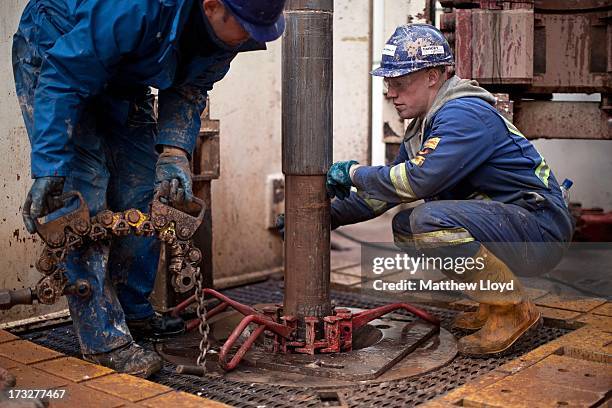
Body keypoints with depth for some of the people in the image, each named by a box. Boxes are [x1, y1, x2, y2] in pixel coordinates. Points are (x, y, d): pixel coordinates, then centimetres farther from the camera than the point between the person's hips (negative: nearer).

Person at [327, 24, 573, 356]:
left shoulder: (465, 114, -18)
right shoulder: (424, 125, 12)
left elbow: (419, 179, -30)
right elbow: (386, 191, 17)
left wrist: (355, 173, -14)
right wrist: (329, 216, 8)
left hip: (540, 233, -10)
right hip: (500, 223, 10)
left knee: (431, 219, -28)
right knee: (405, 226, 10)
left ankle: (512, 309, -11)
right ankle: (493, 303, 12)